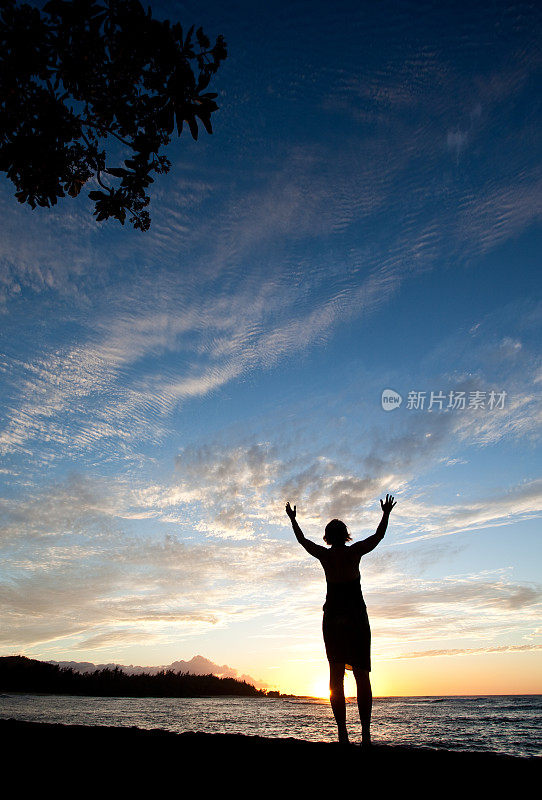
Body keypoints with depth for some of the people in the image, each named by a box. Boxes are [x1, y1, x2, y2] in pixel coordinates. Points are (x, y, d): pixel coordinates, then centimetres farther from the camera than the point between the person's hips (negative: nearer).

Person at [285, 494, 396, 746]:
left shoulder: (324, 555, 3)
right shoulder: (355, 551, -1)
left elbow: (302, 540, 20)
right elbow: (378, 536, 13)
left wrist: (292, 519, 34)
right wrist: (386, 514, 27)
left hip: (333, 618, 1)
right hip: (356, 616, -1)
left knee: (336, 674, 4)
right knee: (362, 674, 2)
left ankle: (342, 732, 1)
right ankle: (365, 732, -3)